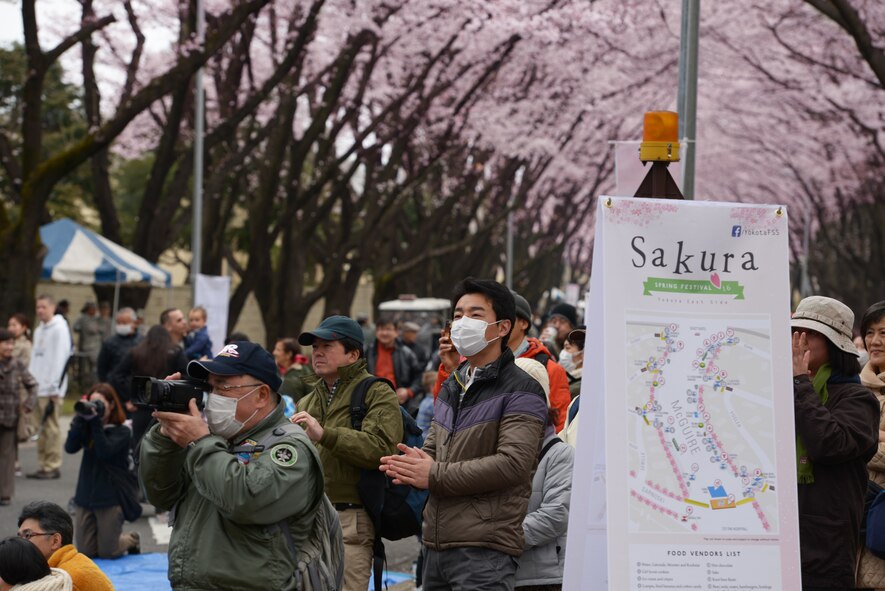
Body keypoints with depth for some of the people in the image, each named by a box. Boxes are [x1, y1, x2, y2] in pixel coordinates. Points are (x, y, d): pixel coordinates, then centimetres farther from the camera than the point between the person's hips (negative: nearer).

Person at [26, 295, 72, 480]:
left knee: (51, 428, -6)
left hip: (51, 389, -8)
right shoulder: (39, 330, 18)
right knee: (40, 428, 8)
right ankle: (44, 465, 12)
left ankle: (53, 466, -3)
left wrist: (54, 388, -16)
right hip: (37, 388, 8)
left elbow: (60, 359, -13)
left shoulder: (59, 329, -7)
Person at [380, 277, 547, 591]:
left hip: (486, 551, -8)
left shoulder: (521, 391, -7)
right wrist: (410, 465, -3)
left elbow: (513, 463, -18)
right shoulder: (451, 387, 20)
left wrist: (434, 475, -15)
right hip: (435, 546, 8)